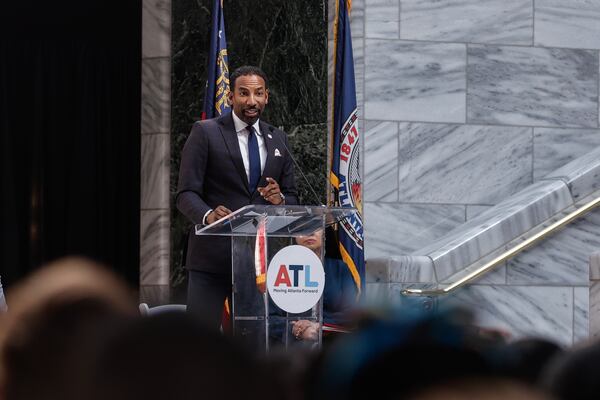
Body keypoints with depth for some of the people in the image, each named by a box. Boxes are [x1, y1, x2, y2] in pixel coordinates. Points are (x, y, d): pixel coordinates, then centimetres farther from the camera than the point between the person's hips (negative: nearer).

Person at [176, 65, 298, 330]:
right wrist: (208, 215, -28)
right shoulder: (205, 133, 0)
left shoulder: (277, 140, 15)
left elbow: (292, 197, 16)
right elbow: (186, 193, -6)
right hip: (212, 256, -4)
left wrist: (280, 199, -9)